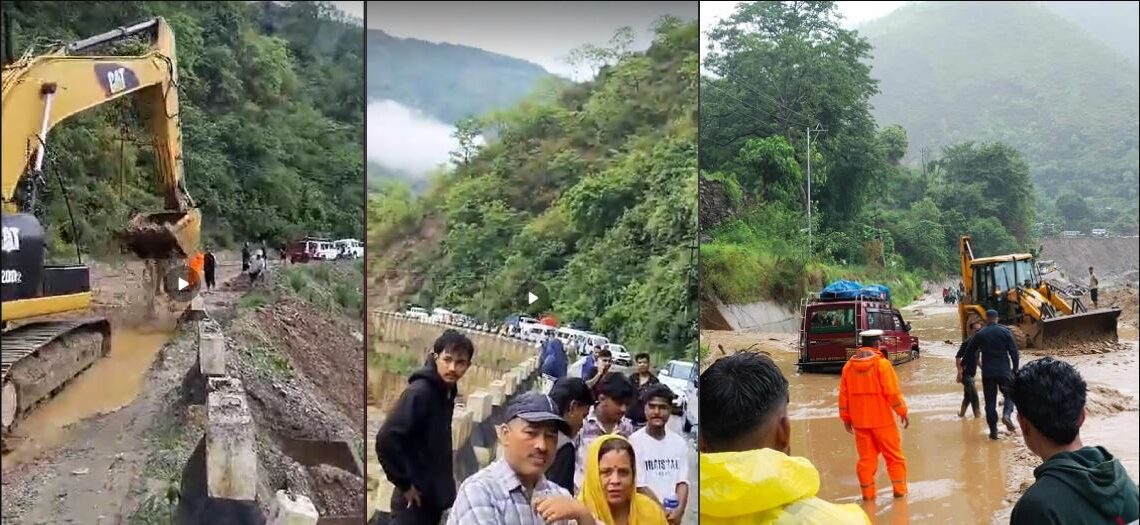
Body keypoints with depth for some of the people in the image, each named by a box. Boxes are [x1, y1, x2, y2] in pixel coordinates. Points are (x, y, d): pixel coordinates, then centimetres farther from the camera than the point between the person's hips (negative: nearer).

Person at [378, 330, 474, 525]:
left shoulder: (447, 392, 6)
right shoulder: (419, 392, -20)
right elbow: (386, 440, -27)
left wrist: (445, 483, 10)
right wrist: (404, 484, -18)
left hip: (433, 496, 8)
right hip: (414, 498, -8)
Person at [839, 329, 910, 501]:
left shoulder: (849, 365, 1)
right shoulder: (882, 363, -11)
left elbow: (843, 395, 4)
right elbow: (893, 392, -13)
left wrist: (846, 418, 13)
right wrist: (903, 412, -2)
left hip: (860, 420, 4)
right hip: (882, 419, -3)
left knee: (866, 457, 10)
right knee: (894, 455, 11)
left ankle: (867, 493, 11)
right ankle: (899, 489, 16)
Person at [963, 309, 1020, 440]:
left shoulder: (979, 334, 0)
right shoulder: (1005, 332, -1)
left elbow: (969, 352, 6)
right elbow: (1014, 352, -2)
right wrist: (1015, 369, 4)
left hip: (988, 373, 1)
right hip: (1004, 371, 0)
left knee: (990, 400, 5)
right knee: (1009, 394, 14)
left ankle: (993, 430, 2)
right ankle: (1007, 414, -16)